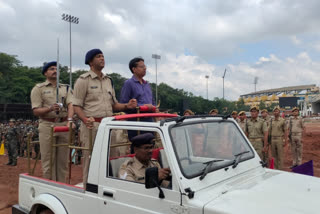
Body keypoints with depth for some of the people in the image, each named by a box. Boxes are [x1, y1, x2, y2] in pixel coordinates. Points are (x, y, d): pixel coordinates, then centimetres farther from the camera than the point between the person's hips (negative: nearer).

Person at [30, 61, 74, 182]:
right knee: (48, 160, 0)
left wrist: (69, 120, -19)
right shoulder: (38, 89, 7)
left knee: (63, 160, 7)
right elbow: (36, 111, -2)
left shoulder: (65, 88, 15)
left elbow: (71, 105, -1)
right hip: (47, 126, -3)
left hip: (64, 125, 3)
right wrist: (50, 109, -21)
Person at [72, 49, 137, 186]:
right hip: (91, 126, -6)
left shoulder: (108, 80, 20)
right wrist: (86, 120, -25)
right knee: (90, 160, -3)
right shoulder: (83, 80, 0)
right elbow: (76, 105, -6)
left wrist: (127, 106, 2)